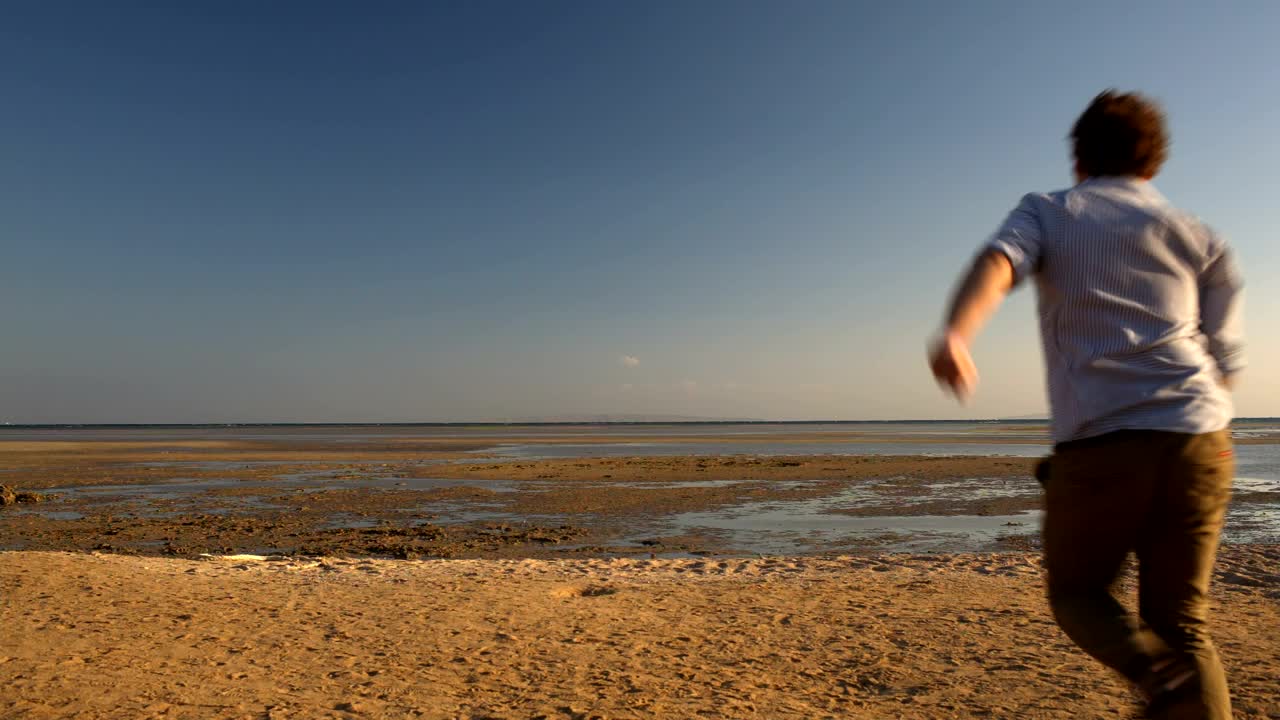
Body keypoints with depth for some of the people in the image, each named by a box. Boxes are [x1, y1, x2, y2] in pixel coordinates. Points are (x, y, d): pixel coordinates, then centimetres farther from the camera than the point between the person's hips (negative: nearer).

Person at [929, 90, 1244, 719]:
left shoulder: (1047, 211, 11)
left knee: (1075, 592, 20)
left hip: (1098, 442, -3)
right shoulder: (1201, 238, 18)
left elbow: (998, 262, -14)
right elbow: (1224, 363, 14)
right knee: (1182, 629, 17)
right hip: (1199, 441, 3)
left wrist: (956, 334, -33)